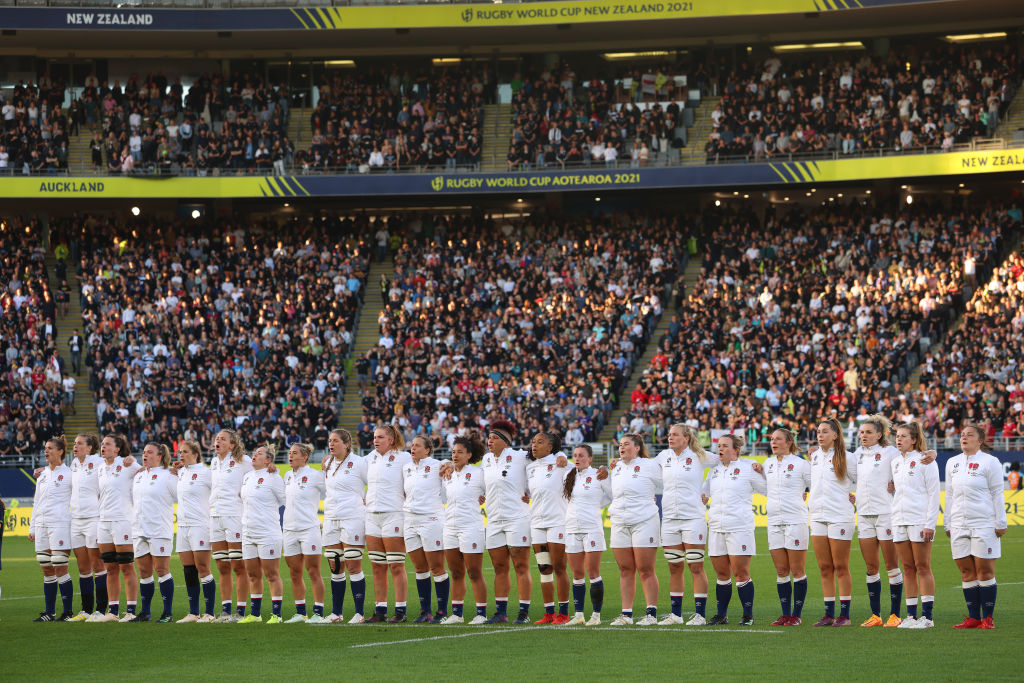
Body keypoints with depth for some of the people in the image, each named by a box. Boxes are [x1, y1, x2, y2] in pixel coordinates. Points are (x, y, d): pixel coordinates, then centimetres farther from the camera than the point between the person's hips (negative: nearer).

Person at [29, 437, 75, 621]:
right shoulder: (42, 475, 18)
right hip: (41, 524, 6)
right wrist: (32, 527, 19)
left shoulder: (68, 474, -1)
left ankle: (68, 611, -4)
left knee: (60, 569, -9)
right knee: (47, 570, 6)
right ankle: (49, 612, 10)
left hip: (60, 523, -6)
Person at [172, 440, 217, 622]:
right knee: (188, 571, 6)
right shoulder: (180, 472, 14)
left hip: (200, 525, -7)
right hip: (182, 525, 7)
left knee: (203, 569, -7)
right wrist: (174, 468, 17)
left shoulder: (204, 472, -7)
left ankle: (209, 613, -4)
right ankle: (193, 613, 10)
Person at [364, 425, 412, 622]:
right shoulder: (371, 458, 16)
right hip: (372, 515, 6)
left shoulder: (403, 457, -3)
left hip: (393, 515, -6)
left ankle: (400, 611, -2)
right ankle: (380, 611, 10)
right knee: (378, 568, 6)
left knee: (396, 567, -5)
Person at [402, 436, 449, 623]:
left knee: (437, 568, -5)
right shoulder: (406, 469, 15)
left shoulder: (437, 466, -3)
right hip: (410, 521, 6)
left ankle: (442, 611, 0)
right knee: (420, 568, 6)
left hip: (431, 520, -6)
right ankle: (425, 611, 11)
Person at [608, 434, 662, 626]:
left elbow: (662, 489, 6)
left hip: (644, 522, -6)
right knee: (625, 570, 5)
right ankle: (626, 614, 8)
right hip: (619, 524, 6)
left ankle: (651, 614, -5)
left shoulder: (649, 466, 0)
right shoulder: (616, 468, 16)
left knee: (645, 570, -6)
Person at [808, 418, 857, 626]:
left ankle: (845, 615, 0)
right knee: (824, 568, 6)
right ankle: (829, 614, 10)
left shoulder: (845, 458, -5)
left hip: (839, 516, -6)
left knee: (841, 568, -3)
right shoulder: (815, 456, 12)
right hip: (817, 515, 6)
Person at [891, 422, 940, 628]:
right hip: (899, 521, 6)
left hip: (920, 521, -6)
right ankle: (911, 615, 7)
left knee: (922, 568, -5)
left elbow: (933, 494, -7)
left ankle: (927, 616, -4)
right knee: (908, 569, 6)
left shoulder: (925, 461, -4)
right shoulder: (895, 463, 15)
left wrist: (930, 524, -13)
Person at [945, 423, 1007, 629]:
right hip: (959, 525, 5)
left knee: (985, 571, -5)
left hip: (984, 524, -5)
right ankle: (973, 618, 7)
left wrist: (1000, 524, -4)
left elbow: (997, 494, -1)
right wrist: (947, 524, 18)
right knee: (967, 572, 3)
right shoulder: (952, 463, 16)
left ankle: (988, 618, -1)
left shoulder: (990, 462, 0)